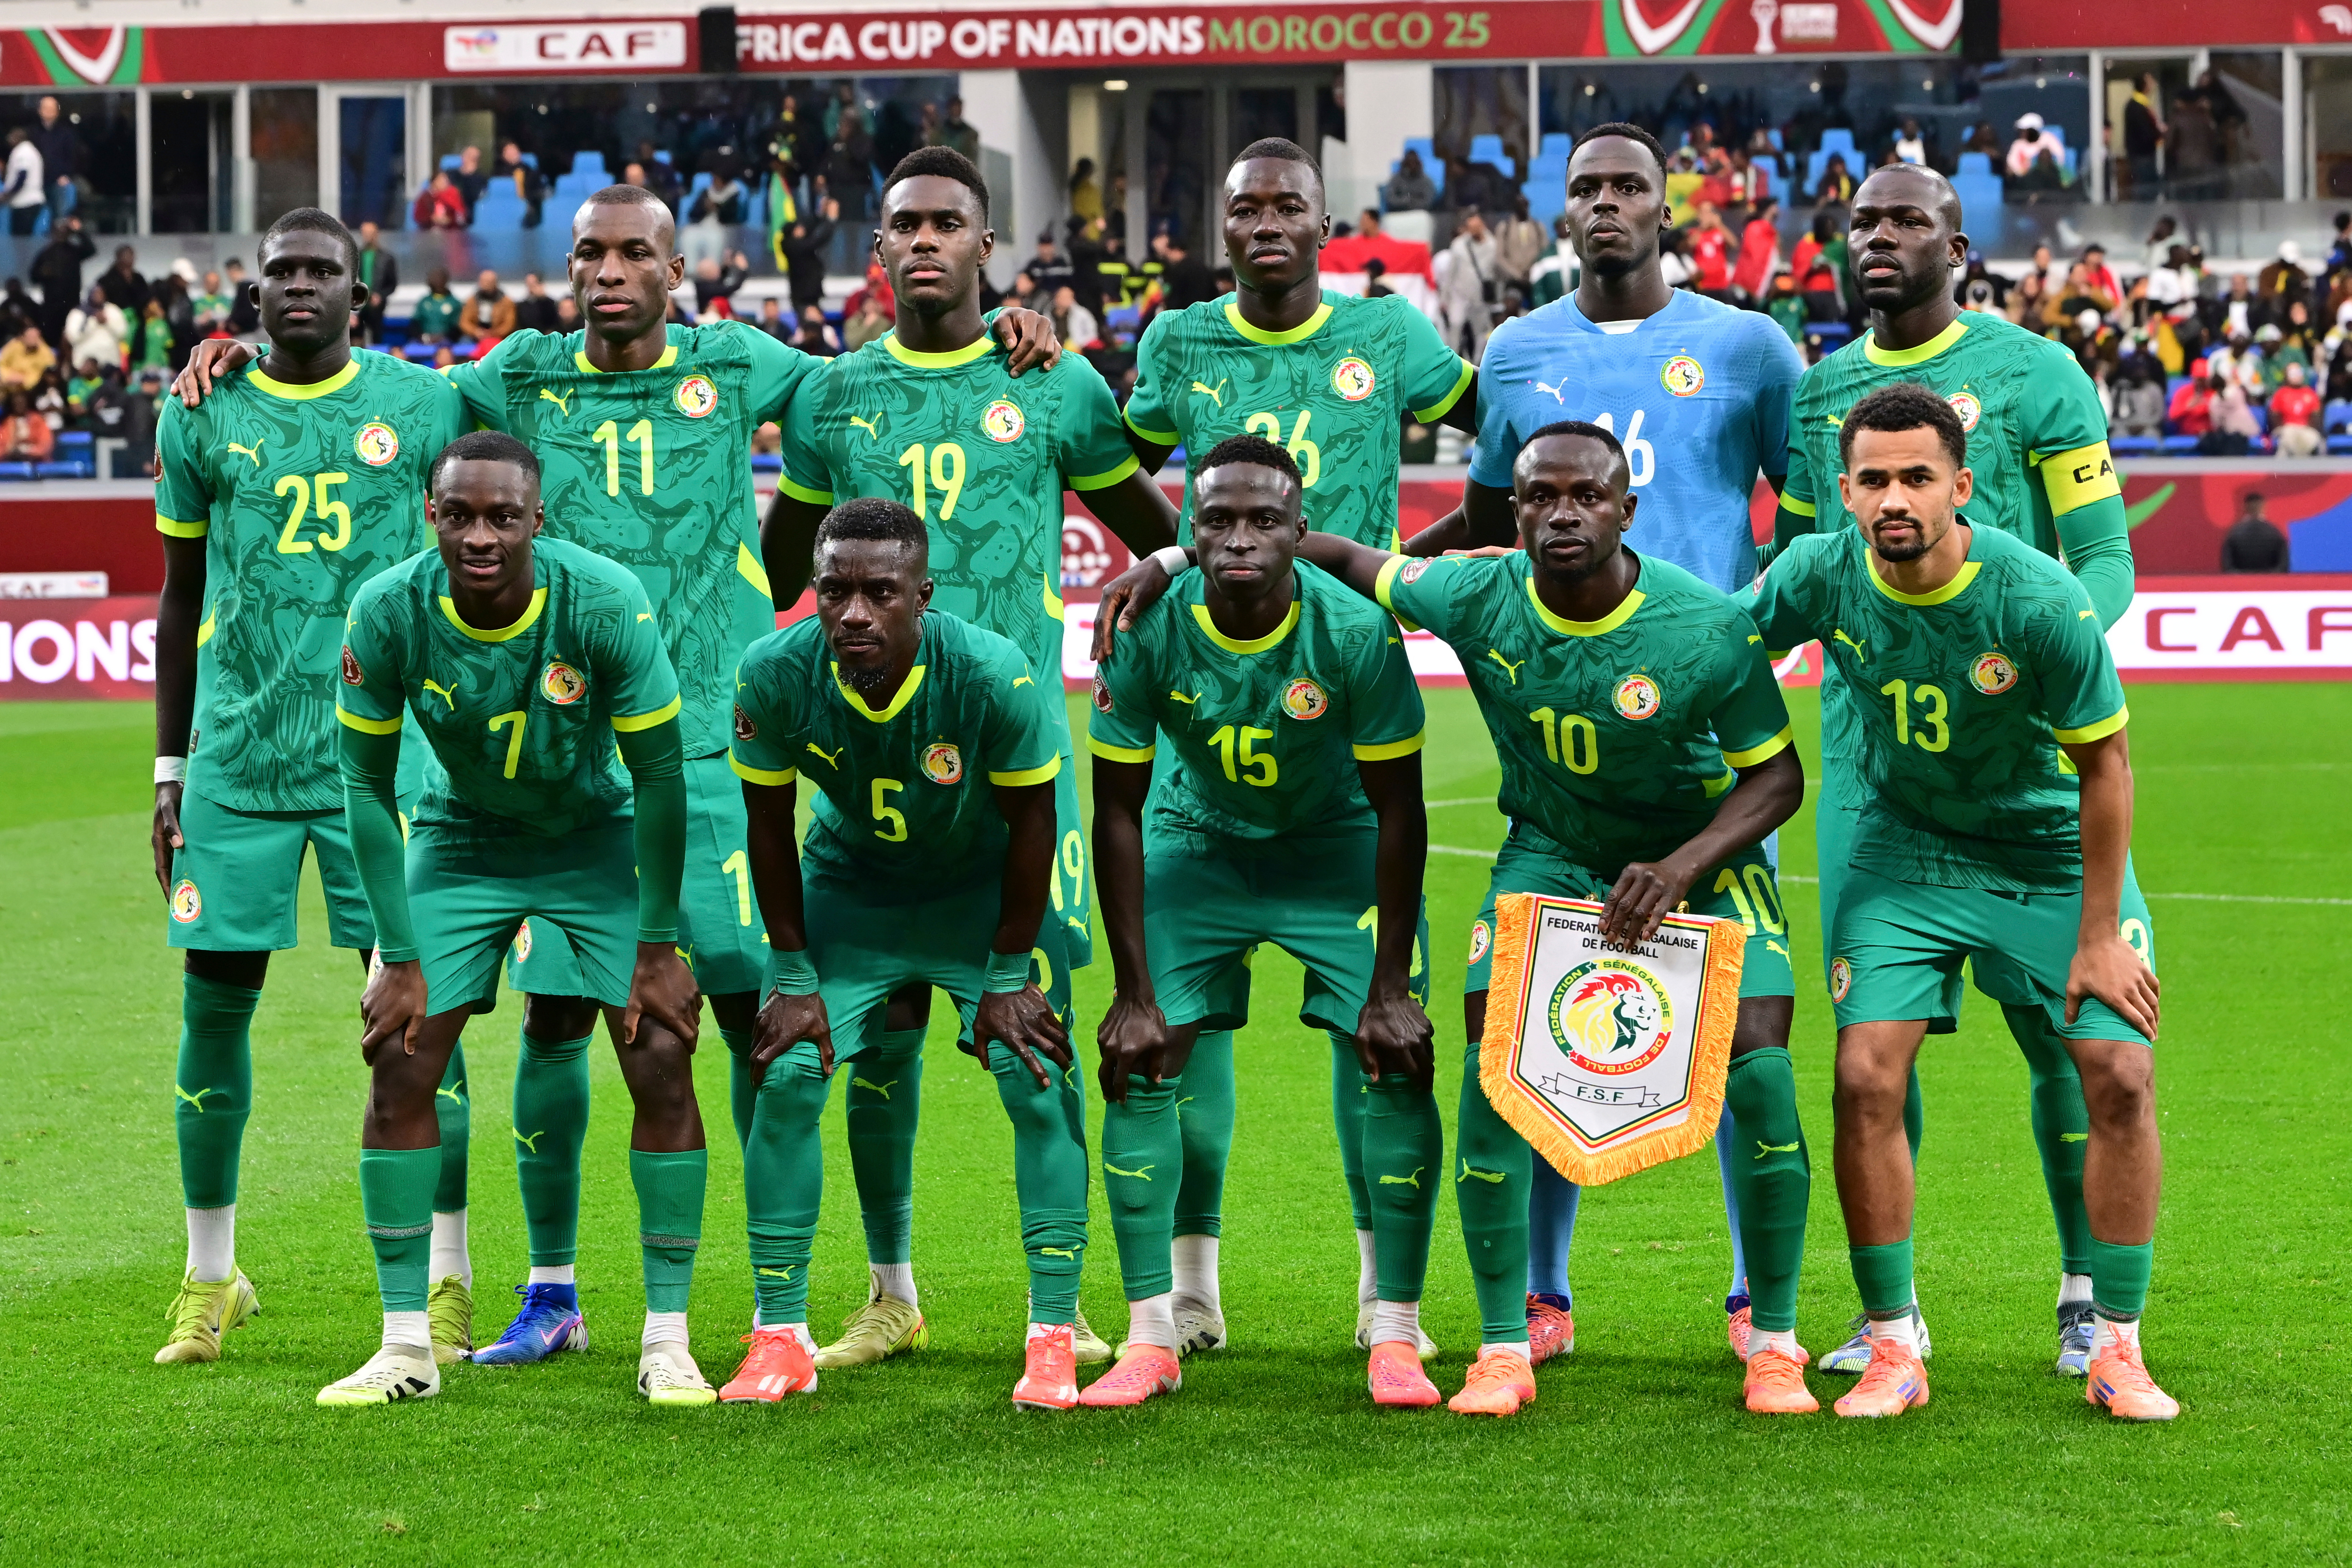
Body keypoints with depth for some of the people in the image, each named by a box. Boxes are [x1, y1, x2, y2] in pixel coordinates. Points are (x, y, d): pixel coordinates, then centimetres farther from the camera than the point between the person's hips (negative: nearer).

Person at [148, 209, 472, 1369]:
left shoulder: (426, 406, 3)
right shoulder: (200, 416, 7)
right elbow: (182, 597, 14)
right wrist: (170, 770, 12)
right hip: (237, 753, 2)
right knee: (217, 1001, 3)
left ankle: (446, 1278, 5)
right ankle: (208, 1279, 16)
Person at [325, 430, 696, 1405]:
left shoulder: (605, 603, -28)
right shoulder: (388, 613, -24)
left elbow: (660, 776, -16)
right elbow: (367, 785, -11)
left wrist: (659, 945, -13)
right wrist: (402, 957, -11)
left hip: (599, 839, -1)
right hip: (461, 840, 1)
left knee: (660, 1059, -11)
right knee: (399, 1062, -7)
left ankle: (668, 1341, -1)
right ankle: (405, 1345, 2)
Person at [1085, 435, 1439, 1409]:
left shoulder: (1356, 632, -28)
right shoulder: (1149, 633, -24)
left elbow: (1397, 810, -17)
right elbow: (1118, 810, -13)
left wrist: (1390, 985, -17)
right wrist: (1134, 991, -14)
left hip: (1337, 845, -1)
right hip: (1198, 842, 1)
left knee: (1397, 1063, -13)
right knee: (1141, 1064, -9)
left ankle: (1395, 1338, -4)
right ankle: (1150, 1339, -1)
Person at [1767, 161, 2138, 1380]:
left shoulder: (2032, 374, 0)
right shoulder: (1817, 390, 13)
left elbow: (2106, 561, -1)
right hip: (1867, 733, 4)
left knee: (2049, 1015, -3)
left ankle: (2089, 1296, 10)